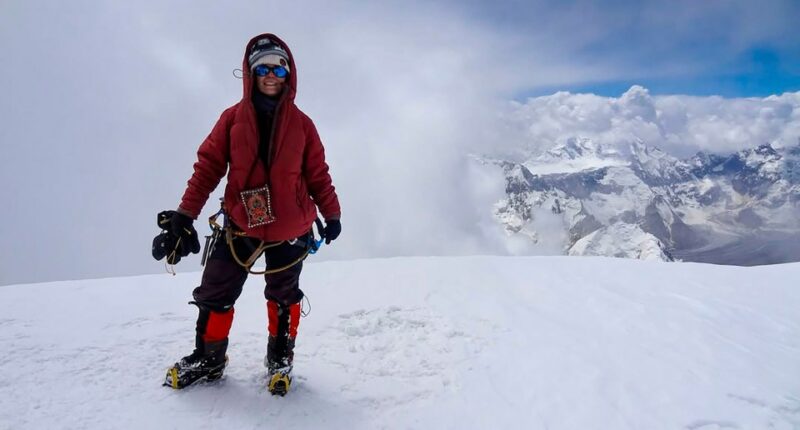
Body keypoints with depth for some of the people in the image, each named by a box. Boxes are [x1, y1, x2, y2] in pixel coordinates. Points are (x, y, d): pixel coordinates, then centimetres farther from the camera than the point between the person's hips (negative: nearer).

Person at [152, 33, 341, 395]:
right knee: (215, 294, 7)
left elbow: (318, 174, 5)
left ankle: (280, 358, 32)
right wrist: (184, 215, -5)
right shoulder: (232, 118, 1)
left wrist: (332, 215, 7)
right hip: (239, 224, 1)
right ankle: (208, 357, 29)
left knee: (283, 297, 12)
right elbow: (207, 166, -1)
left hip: (290, 229, 0)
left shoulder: (301, 124, 1)